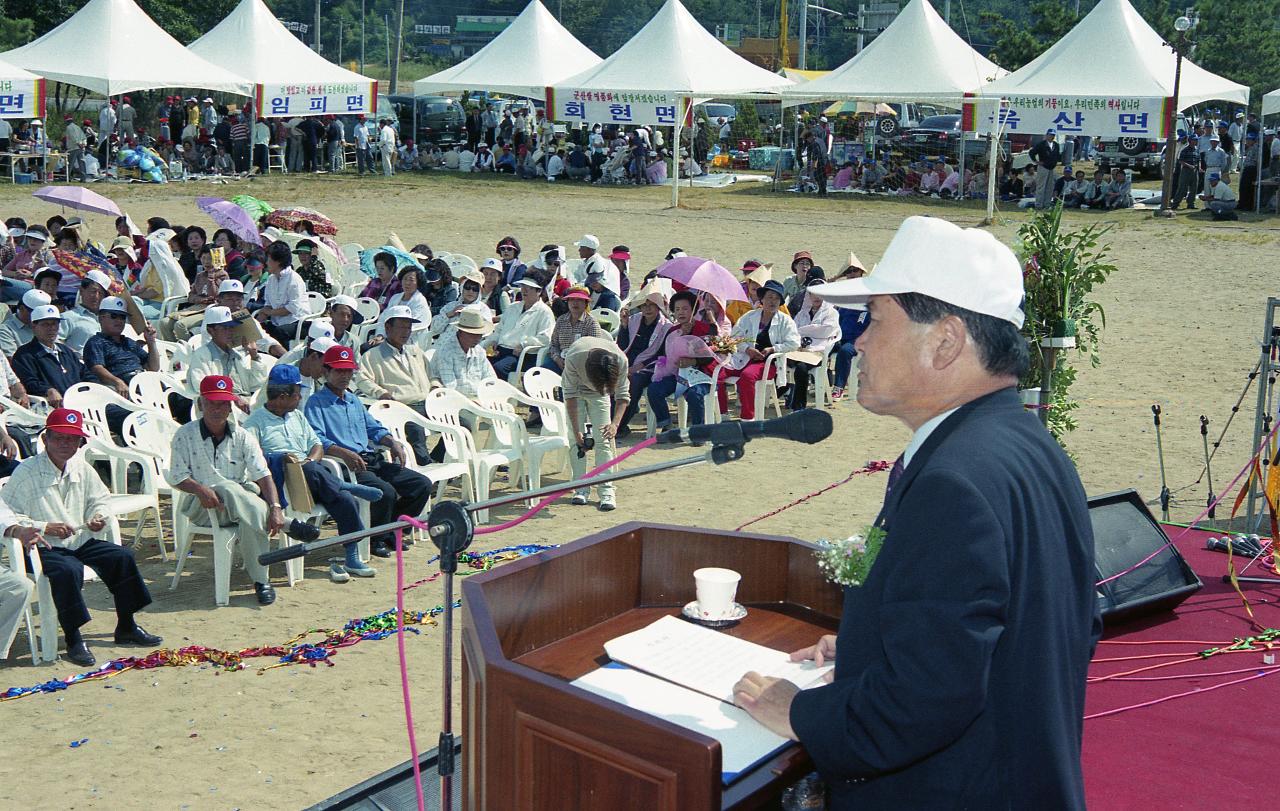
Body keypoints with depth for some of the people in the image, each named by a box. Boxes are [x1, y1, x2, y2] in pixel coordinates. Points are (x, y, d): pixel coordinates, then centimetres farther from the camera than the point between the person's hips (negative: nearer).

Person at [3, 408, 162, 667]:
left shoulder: (81, 468, 8)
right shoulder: (27, 472, -11)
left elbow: (101, 498, 23)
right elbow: (7, 517, -14)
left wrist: (99, 516, 0)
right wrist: (44, 527, -22)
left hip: (80, 542, 7)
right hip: (43, 548, -7)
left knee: (122, 557, -6)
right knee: (69, 570, -34)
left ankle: (126, 627, 8)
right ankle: (73, 639, -21)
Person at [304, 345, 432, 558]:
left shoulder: (354, 401, 28)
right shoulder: (316, 402, 1)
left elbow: (374, 428, 31)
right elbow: (316, 439, -14)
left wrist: (392, 442, 9)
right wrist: (344, 453, -30)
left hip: (373, 461, 8)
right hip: (347, 466, -8)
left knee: (422, 484, -5)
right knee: (385, 491, -33)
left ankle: (390, 532, 9)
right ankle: (375, 539, -7)